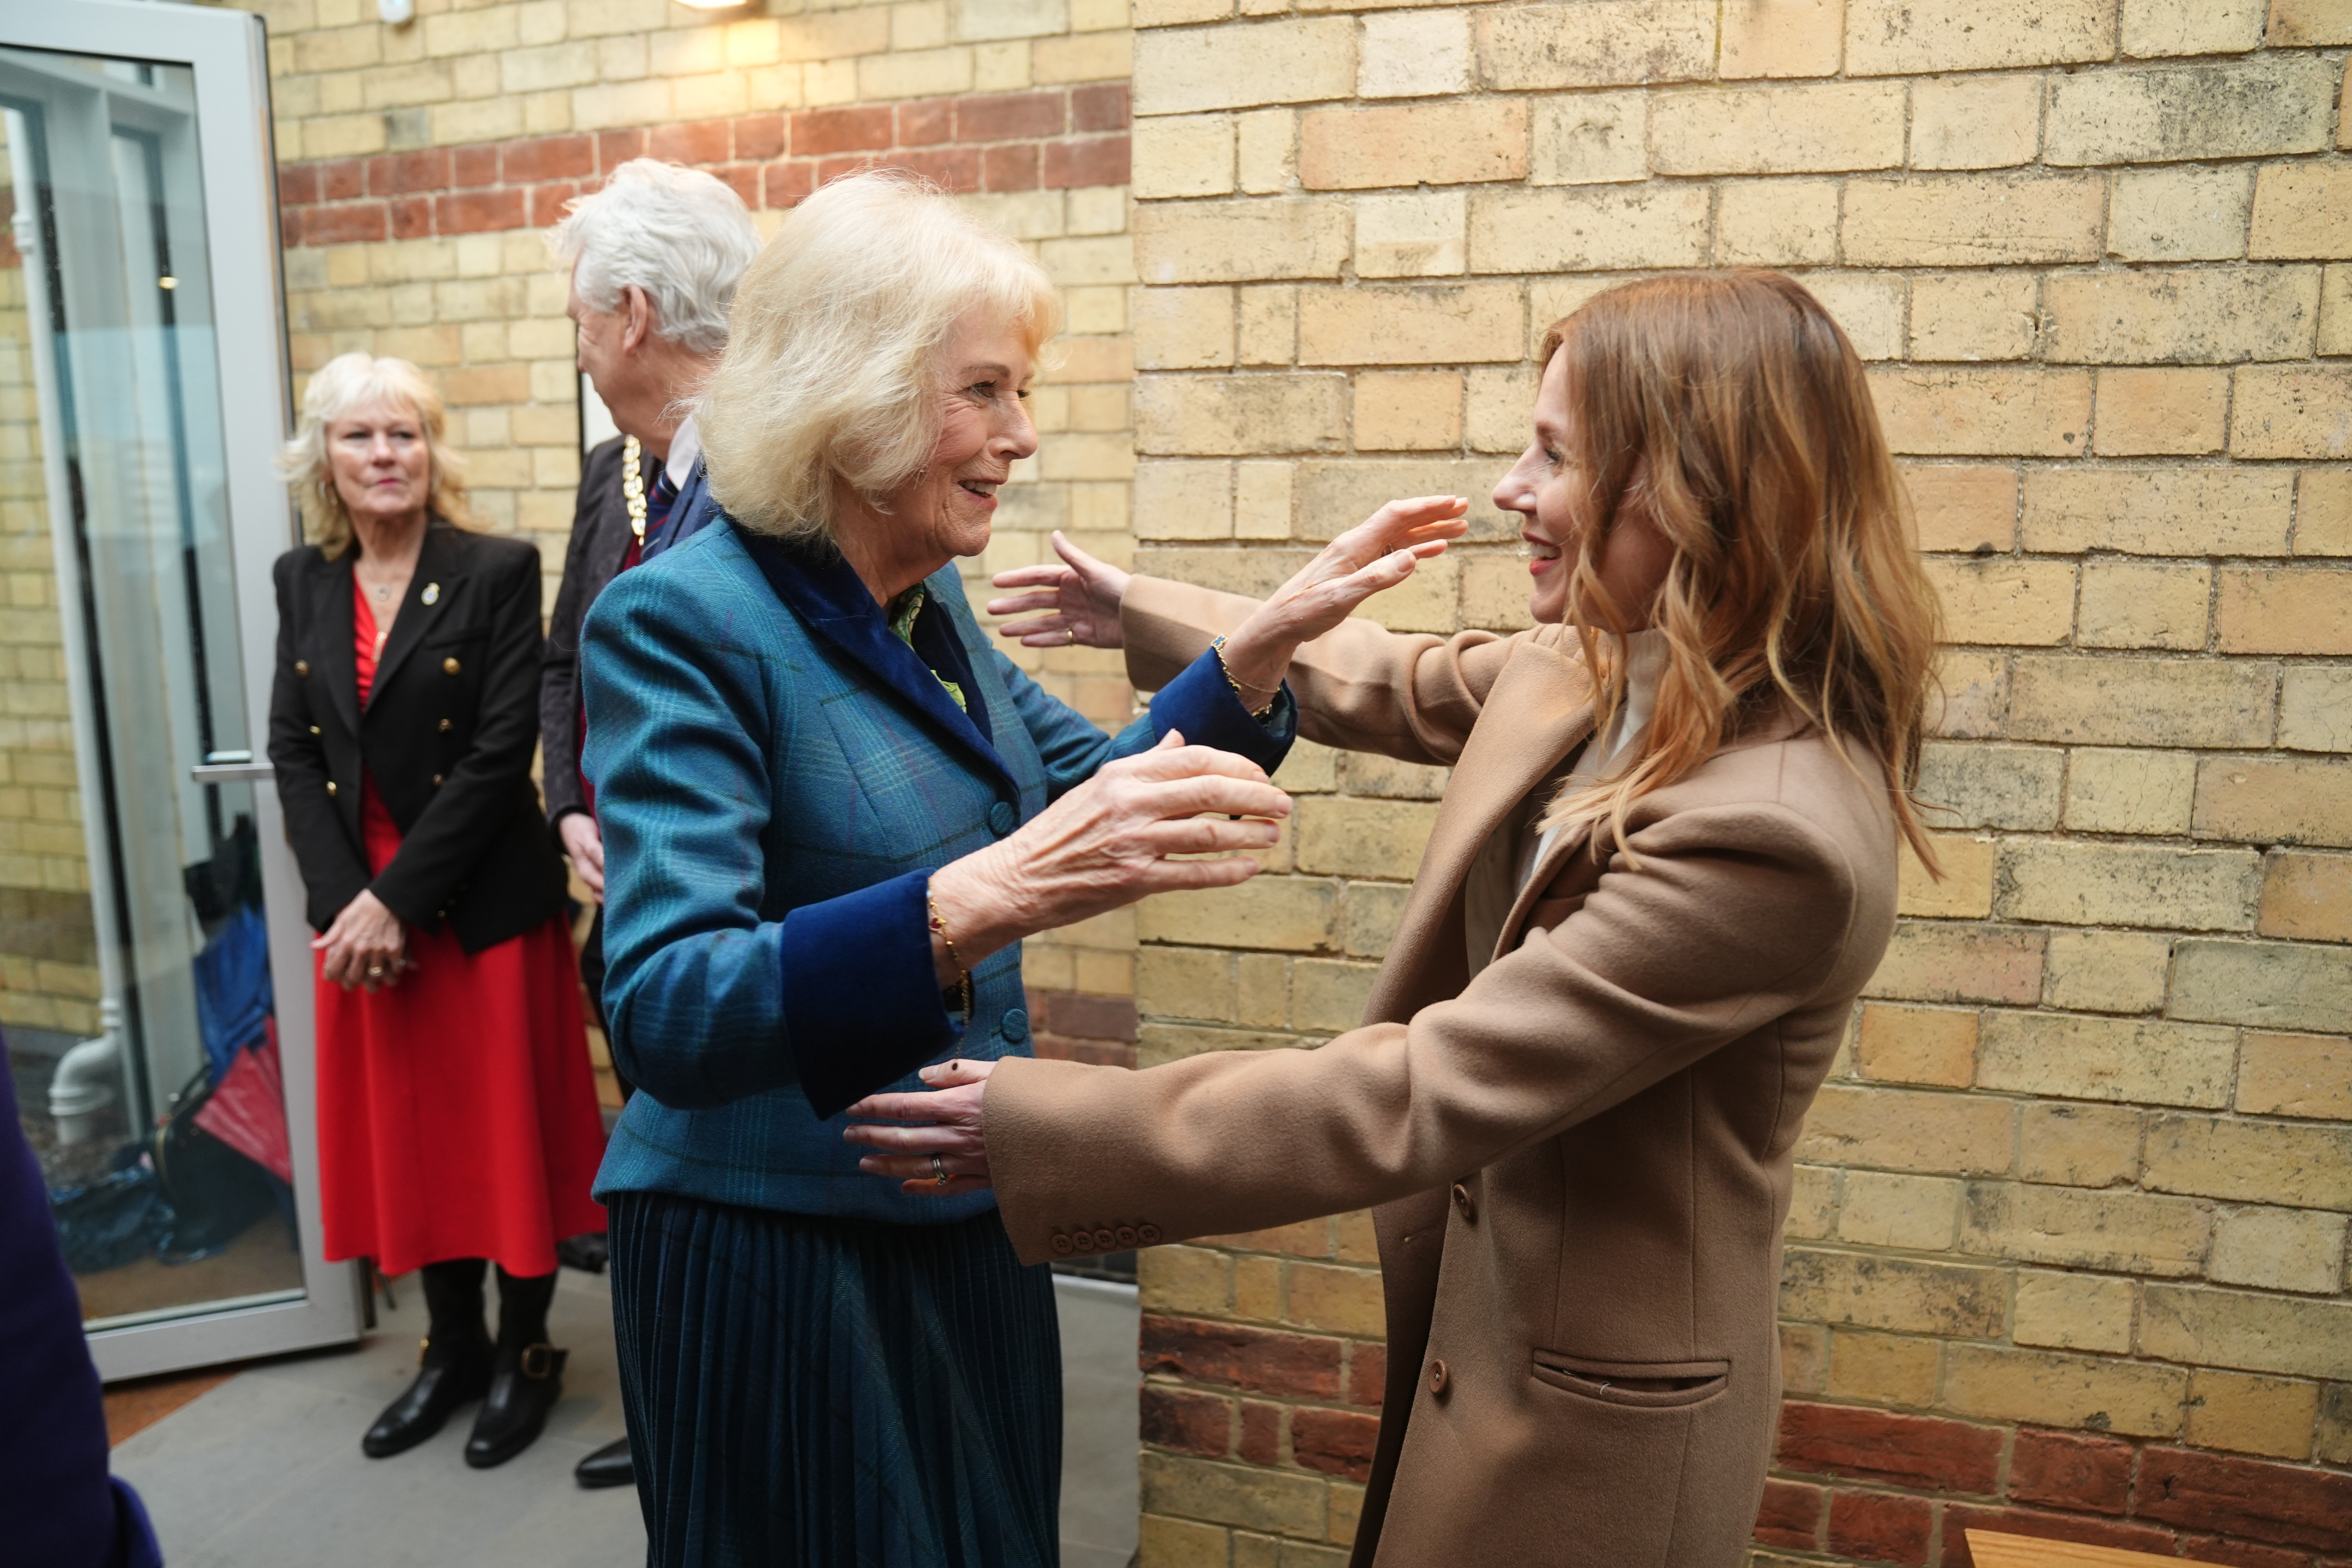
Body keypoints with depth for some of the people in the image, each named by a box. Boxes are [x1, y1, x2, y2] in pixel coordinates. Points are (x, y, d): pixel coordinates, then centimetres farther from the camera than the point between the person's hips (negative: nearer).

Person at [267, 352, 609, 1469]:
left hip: (484, 904, -5)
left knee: (508, 1125, 6)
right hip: (358, 907, 5)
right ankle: (453, 1346, 32)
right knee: (404, 1128, 14)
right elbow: (291, 750, 4)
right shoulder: (303, 582, 7)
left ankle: (525, 1353, 25)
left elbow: (503, 751, -15)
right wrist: (343, 900, -9)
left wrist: (398, 898, -16)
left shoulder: (497, 572, -9)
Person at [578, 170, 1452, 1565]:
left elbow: (1090, 780, 13)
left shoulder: (929, 601, 3)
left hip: (968, 1226, 7)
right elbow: (667, 1012, -29)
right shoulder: (683, 621, -20)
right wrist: (993, 894, -43)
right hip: (777, 1257, -7)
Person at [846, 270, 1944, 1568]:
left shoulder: (1776, 829, -31)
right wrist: (1154, 616, 25)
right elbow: (1401, 686, 15)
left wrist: (1047, 1131, -24)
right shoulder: (1589, 674, -6)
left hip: (1585, 1423, -7)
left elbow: (1414, 1095, -30)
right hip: (1475, 1312, 7)